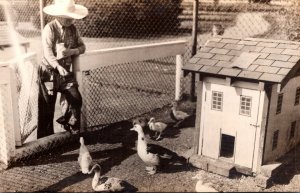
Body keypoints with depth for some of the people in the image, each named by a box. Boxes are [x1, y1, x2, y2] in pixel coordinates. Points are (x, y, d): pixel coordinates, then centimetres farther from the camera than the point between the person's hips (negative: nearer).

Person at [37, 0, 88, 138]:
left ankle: (71, 129, 21)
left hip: (66, 71, 5)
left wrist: (72, 51, -16)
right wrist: (58, 67, -39)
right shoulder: (49, 29, -15)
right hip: (49, 72, -5)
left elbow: (82, 47, 5)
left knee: (75, 99, -4)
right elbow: (48, 52, -24)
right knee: (47, 106, 3)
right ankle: (45, 139, 18)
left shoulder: (73, 29, 4)